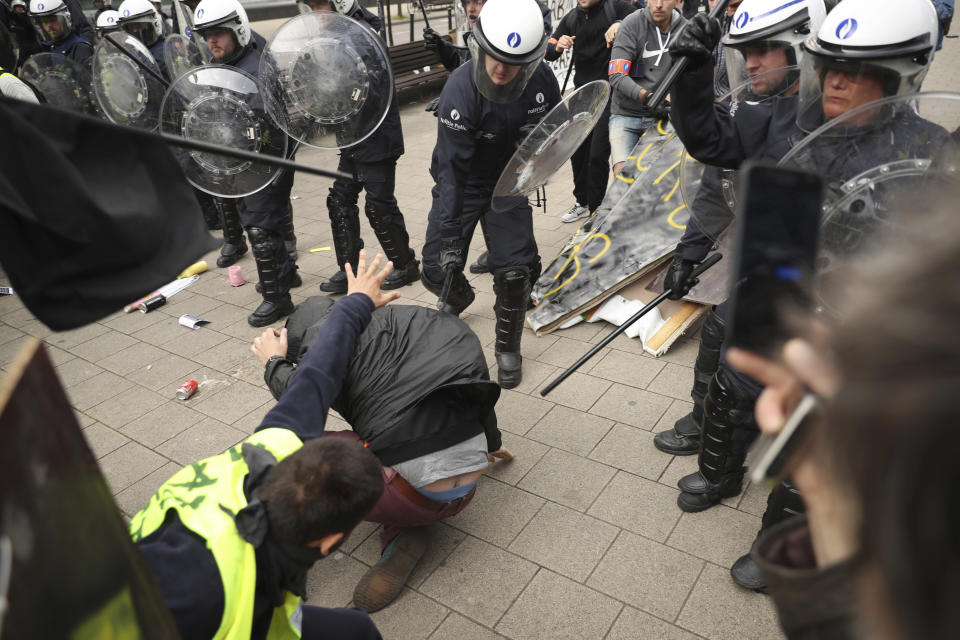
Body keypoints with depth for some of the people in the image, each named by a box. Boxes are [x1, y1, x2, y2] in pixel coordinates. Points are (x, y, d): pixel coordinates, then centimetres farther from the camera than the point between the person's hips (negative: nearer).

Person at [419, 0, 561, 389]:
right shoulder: (460, 90, -29)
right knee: (439, 272, 0)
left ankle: (508, 348, 17)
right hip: (462, 186, -1)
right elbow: (452, 168, -29)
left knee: (514, 272, -11)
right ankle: (459, 297, 41)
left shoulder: (540, 79, -16)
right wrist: (450, 233, -32)